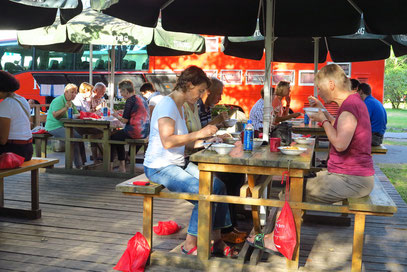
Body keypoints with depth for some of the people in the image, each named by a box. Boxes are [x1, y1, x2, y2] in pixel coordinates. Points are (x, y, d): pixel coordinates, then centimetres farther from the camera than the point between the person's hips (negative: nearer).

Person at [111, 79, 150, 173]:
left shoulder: (130, 100, -11)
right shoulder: (142, 99, 15)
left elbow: (125, 120, -12)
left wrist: (117, 116, 7)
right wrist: (120, 115, 22)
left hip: (136, 131, -9)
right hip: (145, 132, 9)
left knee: (112, 137, 8)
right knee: (118, 135, 25)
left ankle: (110, 165, 16)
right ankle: (122, 165, 25)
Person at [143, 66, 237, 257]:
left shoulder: (180, 106, 15)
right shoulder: (167, 104, -15)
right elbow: (168, 141, -27)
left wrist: (205, 139, 5)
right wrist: (199, 133, -24)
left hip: (179, 164, 10)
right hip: (160, 167, -10)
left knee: (218, 185, -3)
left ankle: (216, 240, 5)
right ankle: (190, 244, -6)